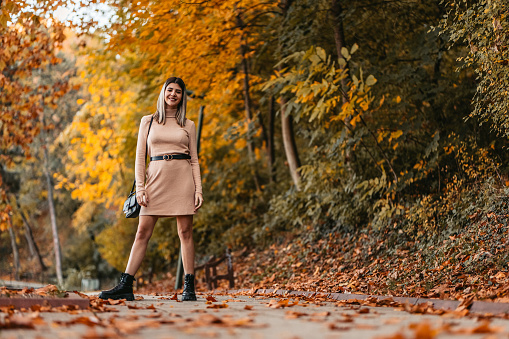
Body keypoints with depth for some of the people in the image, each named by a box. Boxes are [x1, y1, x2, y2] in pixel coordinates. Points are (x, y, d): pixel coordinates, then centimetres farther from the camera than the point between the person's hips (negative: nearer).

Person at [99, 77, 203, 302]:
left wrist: (198, 189, 0)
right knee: (143, 232, -3)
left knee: (185, 232, -2)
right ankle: (125, 285, -3)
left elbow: (194, 160, 10)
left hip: (183, 178, 0)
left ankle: (189, 287, 3)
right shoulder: (148, 121, 10)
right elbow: (140, 156, 7)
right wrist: (140, 187, -3)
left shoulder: (188, 125, 11)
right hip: (156, 177, 0)